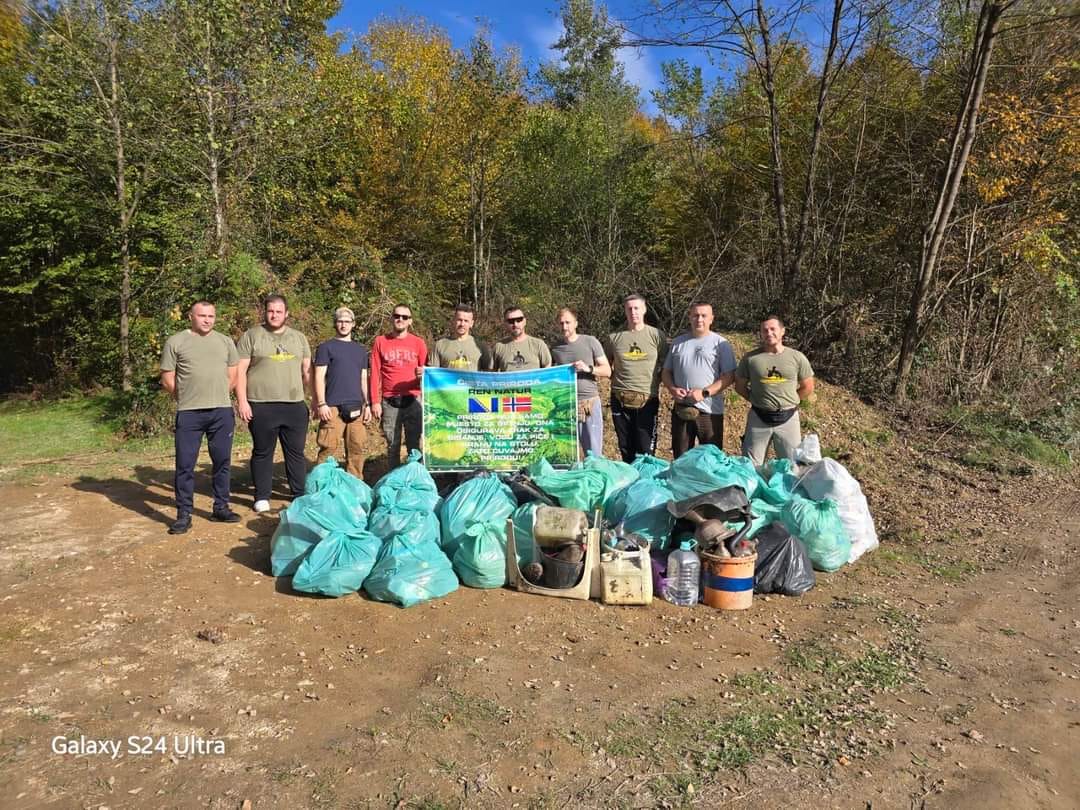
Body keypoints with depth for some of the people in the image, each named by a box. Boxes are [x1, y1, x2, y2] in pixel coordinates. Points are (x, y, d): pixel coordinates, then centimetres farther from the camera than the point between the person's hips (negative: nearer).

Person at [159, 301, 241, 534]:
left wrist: (217, 396, 9)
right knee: (185, 465, 0)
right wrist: (186, 398, 6)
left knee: (222, 462, 10)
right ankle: (184, 515, 9)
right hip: (188, 413, -2)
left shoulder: (225, 342, 11)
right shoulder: (176, 342, 2)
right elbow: (167, 379, 3)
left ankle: (221, 508, 22)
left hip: (222, 412, 3)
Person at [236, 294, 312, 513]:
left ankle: (300, 495, 17)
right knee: (262, 453, 6)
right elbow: (240, 371, -1)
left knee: (296, 452, 8)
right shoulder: (251, 336, 2)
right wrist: (242, 401, -9)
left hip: (295, 406, 3)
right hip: (262, 406, -2)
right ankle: (262, 497, 17)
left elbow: (306, 371, 16)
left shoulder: (299, 338, 13)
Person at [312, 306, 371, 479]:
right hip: (333, 407, -4)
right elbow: (319, 376, -1)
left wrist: (367, 404, 12)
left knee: (356, 449, 5)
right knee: (329, 449, -7)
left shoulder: (360, 350, 19)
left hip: (356, 407, 4)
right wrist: (321, 403, -10)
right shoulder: (326, 347, 5)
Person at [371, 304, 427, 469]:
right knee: (392, 446, 8)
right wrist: (375, 401, -2)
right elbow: (375, 374, 3)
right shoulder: (380, 341, 4)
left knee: (414, 444, 5)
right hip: (389, 402, 0)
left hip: (412, 401, 0)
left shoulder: (418, 343, 5)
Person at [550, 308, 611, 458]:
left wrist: (588, 368, -14)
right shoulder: (555, 348, 10)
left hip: (590, 402, -2)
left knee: (594, 453, 0)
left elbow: (607, 371, 1)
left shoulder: (590, 342, 2)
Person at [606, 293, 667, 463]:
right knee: (626, 448, 11)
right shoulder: (614, 337, 5)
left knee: (646, 450, 1)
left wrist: (655, 383, -2)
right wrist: (617, 381, 6)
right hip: (620, 399, 2)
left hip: (648, 399, -2)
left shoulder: (656, 335, 0)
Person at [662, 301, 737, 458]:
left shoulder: (721, 344, 0)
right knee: (680, 458, 12)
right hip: (681, 409, 3)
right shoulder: (678, 342, 11)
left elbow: (729, 376, -6)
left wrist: (705, 392, -16)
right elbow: (666, 372, 14)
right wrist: (672, 389, -6)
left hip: (710, 410, -3)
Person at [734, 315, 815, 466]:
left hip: (788, 418, 1)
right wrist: (758, 400, 2)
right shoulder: (750, 358, -4)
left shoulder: (797, 357, -2)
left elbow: (808, 388, 7)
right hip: (758, 419, 0)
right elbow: (740, 386, 6)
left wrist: (788, 401, 5)